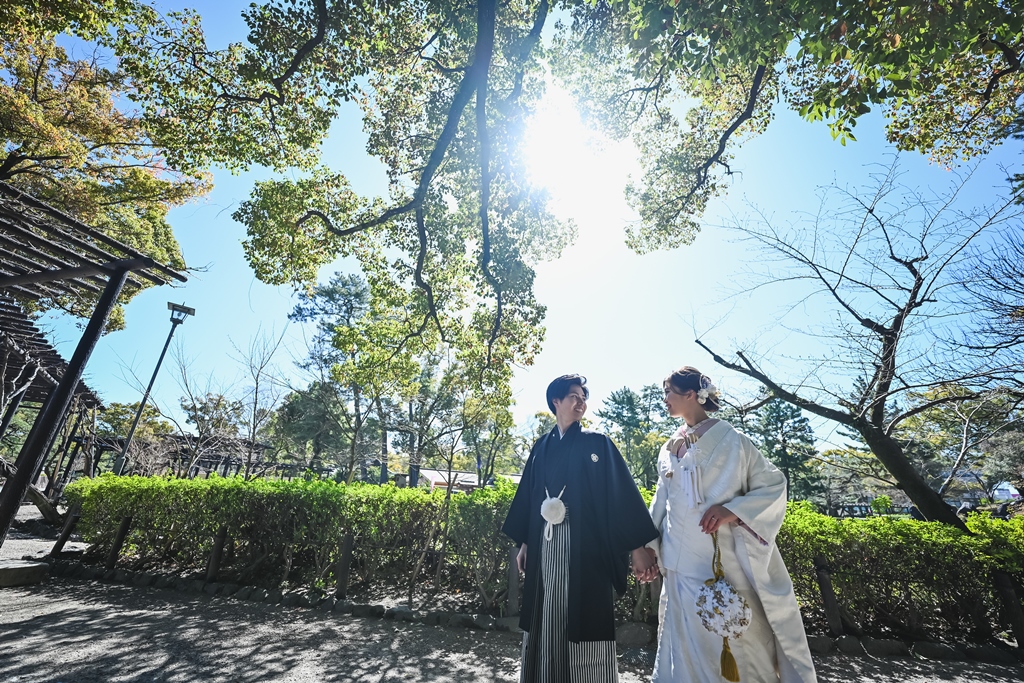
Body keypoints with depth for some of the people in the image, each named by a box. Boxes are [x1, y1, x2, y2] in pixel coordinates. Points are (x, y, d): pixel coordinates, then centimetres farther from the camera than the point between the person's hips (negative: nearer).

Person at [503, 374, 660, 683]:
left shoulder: (598, 443, -1)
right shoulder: (541, 447, 9)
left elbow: (622, 492, -6)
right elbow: (528, 496, 14)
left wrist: (639, 547, -11)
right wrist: (524, 543, 13)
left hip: (584, 545, -3)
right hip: (545, 547, 4)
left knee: (584, 619, 2)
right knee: (547, 620, 12)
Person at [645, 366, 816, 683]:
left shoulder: (729, 440, -7)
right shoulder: (669, 449, 8)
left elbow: (774, 485, -6)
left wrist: (733, 510, -19)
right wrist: (649, 544, 11)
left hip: (723, 560, -5)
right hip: (681, 563, 5)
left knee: (735, 640, 6)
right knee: (688, 642, 11)